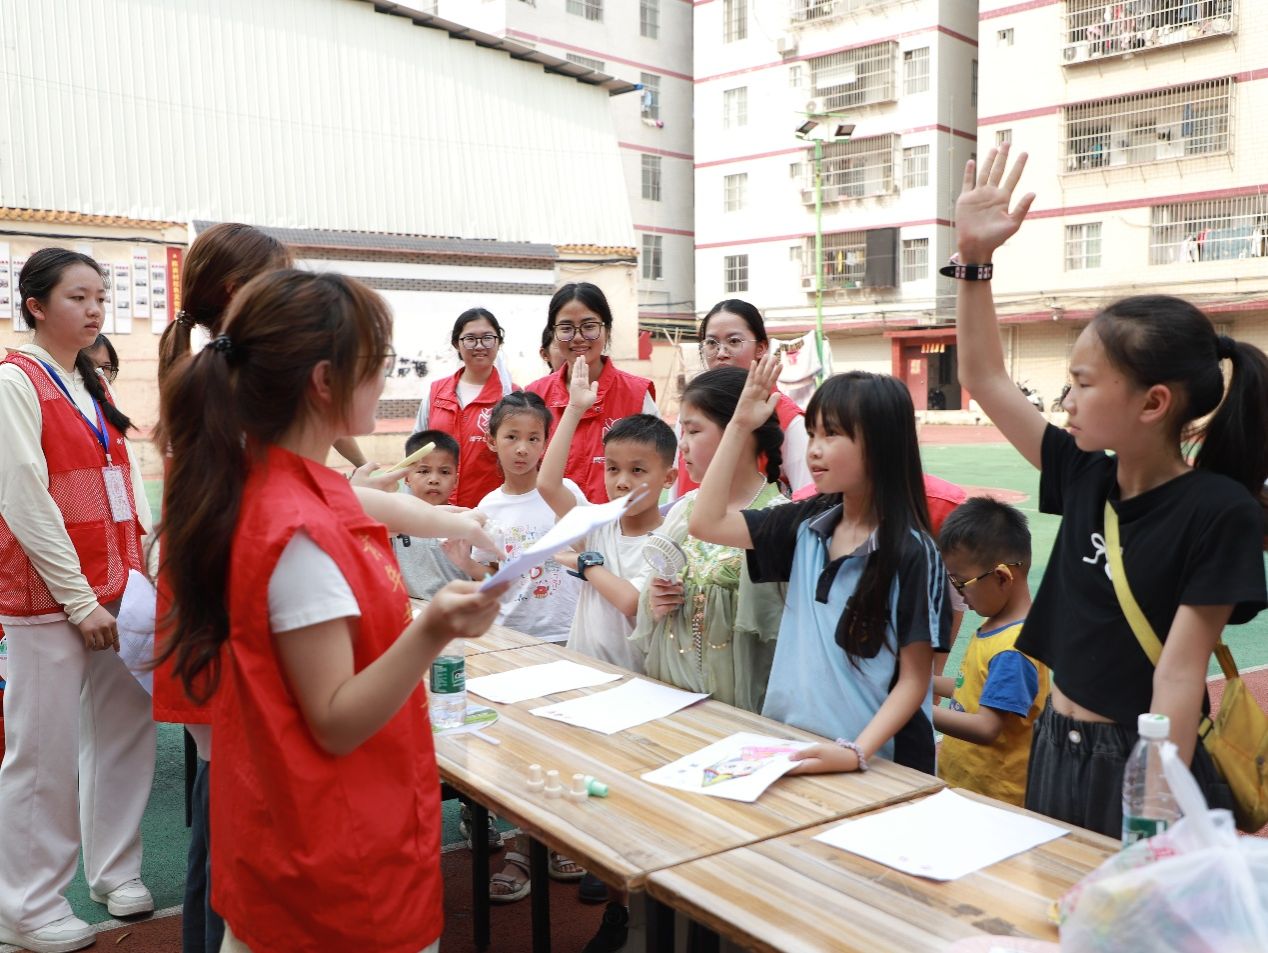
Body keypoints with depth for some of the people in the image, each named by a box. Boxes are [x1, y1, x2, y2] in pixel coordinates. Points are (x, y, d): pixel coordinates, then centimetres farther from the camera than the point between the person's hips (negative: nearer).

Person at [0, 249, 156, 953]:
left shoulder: (92, 387, 14)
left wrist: (150, 556, 6)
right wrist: (80, 601, -14)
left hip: (117, 587, 7)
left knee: (126, 726, 12)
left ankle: (115, 869, 29)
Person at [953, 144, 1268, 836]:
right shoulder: (1086, 475, -2)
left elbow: (1179, 671, -20)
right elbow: (984, 379, 5)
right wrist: (973, 257, -2)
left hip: (1139, 769, -6)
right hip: (1055, 749, 6)